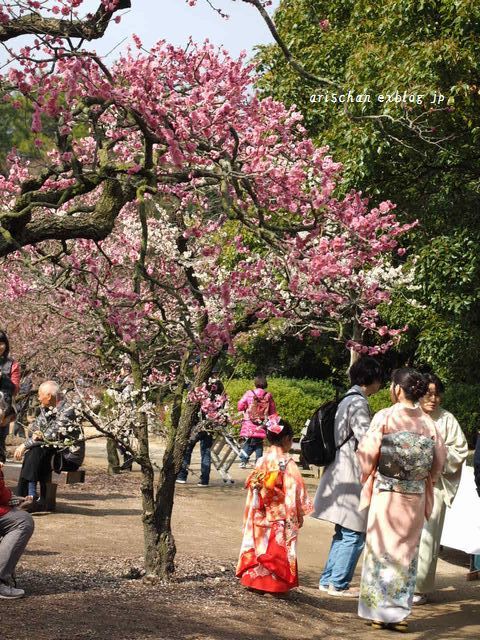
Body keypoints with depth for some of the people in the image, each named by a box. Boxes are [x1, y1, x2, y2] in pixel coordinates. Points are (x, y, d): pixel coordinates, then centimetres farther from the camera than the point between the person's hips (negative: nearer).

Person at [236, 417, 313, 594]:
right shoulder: (287, 463, -13)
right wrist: (299, 515, -1)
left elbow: (252, 489, 5)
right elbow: (293, 492, -13)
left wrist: (251, 518, 13)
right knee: (278, 551, 4)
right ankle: (275, 584, 7)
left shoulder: (262, 461, 1)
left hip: (260, 517, 5)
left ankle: (254, 579, 19)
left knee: (260, 546, 14)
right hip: (280, 518, -5)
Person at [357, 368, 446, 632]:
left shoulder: (385, 417, -11)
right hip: (416, 497, 3)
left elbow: (368, 454, -8)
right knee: (408, 553, 11)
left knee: (383, 550, 7)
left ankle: (380, 611, 10)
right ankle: (400, 613, 14)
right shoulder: (428, 422, 0)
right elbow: (439, 459, 4)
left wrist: (367, 479, 10)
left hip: (386, 494, -3)